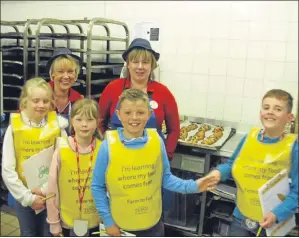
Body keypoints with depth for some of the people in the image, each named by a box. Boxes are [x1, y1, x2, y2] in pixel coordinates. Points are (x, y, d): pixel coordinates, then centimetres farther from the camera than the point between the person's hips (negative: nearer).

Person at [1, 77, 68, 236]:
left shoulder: (57, 126, -8)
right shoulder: (14, 128, -10)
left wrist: (46, 189, -14)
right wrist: (27, 197, -10)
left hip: (51, 195, 0)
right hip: (24, 196, 0)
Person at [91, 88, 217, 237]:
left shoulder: (157, 141, -11)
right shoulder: (109, 145, -17)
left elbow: (165, 178, 0)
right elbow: (97, 187, -8)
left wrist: (192, 186, -13)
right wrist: (107, 220, -7)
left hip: (152, 223, 2)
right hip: (119, 225, -1)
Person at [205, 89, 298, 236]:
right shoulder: (249, 138, -6)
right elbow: (232, 164, 8)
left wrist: (277, 215, -27)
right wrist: (218, 172, -12)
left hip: (272, 221, -2)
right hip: (242, 217, 3)